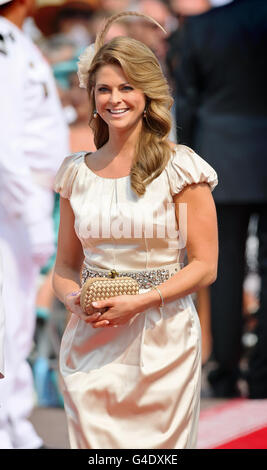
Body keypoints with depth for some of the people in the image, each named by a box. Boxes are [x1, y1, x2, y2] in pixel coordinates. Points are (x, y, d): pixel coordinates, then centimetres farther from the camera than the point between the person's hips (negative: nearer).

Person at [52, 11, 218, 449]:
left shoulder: (181, 167, -2)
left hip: (162, 340, -3)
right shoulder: (78, 172, 9)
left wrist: (140, 301, -16)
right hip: (90, 343, 3)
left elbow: (204, 265, -4)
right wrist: (74, 298, -7)